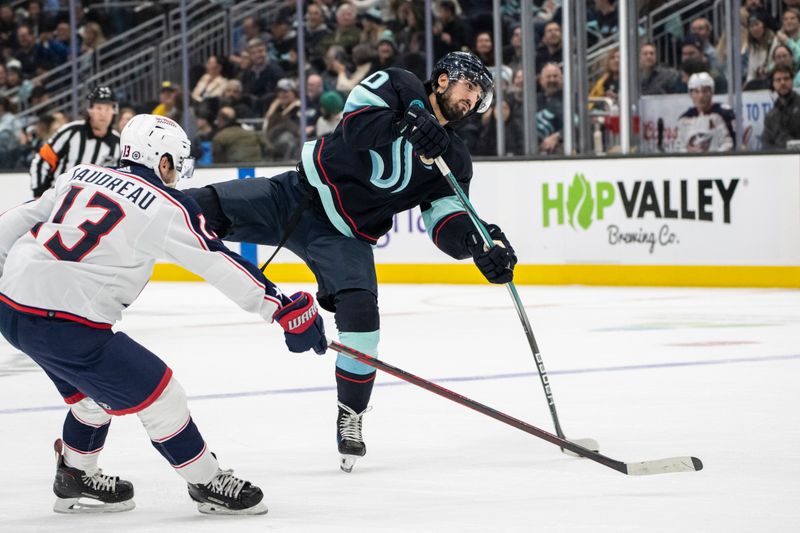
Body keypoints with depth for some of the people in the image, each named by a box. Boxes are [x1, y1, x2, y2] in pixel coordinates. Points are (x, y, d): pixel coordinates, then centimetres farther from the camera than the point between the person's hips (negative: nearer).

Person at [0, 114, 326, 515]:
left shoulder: (81, 176, 13)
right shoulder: (167, 207, -5)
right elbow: (225, 268, -7)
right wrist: (288, 309, -4)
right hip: (65, 325, -8)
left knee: (95, 389, 29)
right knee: (157, 396, 5)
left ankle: (76, 480, 42)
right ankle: (207, 484, 17)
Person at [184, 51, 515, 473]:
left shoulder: (454, 161, 8)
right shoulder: (398, 88, -2)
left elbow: (449, 229, -1)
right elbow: (354, 124, -18)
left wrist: (482, 245, -20)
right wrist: (406, 124, -32)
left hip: (344, 235, 2)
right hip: (299, 195, -2)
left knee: (361, 313, -16)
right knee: (208, 208, -20)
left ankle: (350, 418, -1)